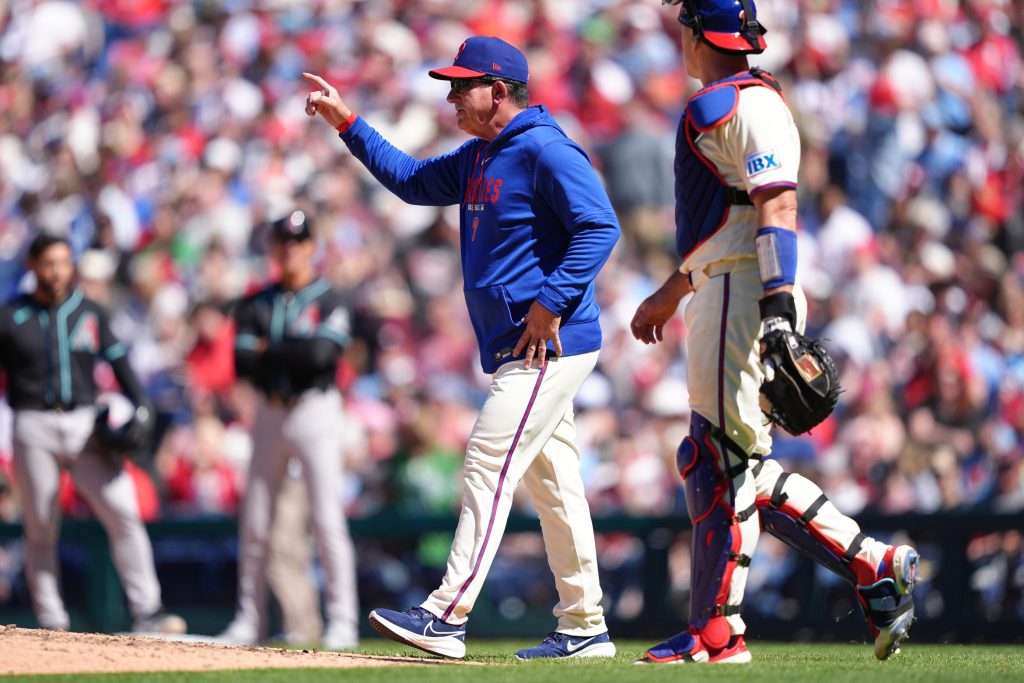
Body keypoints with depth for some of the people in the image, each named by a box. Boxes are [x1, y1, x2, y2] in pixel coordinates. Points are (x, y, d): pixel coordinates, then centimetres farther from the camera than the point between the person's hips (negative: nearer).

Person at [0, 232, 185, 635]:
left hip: (86, 426, 2)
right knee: (41, 528, 2)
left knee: (123, 512, -9)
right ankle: (51, 621, 7)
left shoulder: (89, 313, 10)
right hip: (34, 429, -2)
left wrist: (140, 408, -2)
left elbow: (118, 361, 11)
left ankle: (145, 612, -8)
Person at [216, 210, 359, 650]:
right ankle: (250, 619, 13)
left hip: (315, 412, -5)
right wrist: (294, 356, -13)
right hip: (269, 414, 5)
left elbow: (321, 353, -18)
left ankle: (342, 620, -7)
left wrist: (269, 352, -7)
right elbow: (242, 363, -2)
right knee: (254, 522, 5)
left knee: (327, 519, -9)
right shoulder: (256, 305, 11)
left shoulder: (330, 302, -2)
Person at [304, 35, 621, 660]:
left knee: (489, 467, -13)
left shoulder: (545, 151, -14)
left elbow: (600, 228, -21)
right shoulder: (478, 157, 16)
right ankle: (583, 627, 15)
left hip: (552, 347, -10)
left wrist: (551, 304, -25)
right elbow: (413, 181, 28)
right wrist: (348, 123, 21)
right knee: (552, 485, 11)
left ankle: (447, 617, -16)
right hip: (519, 351, 10)